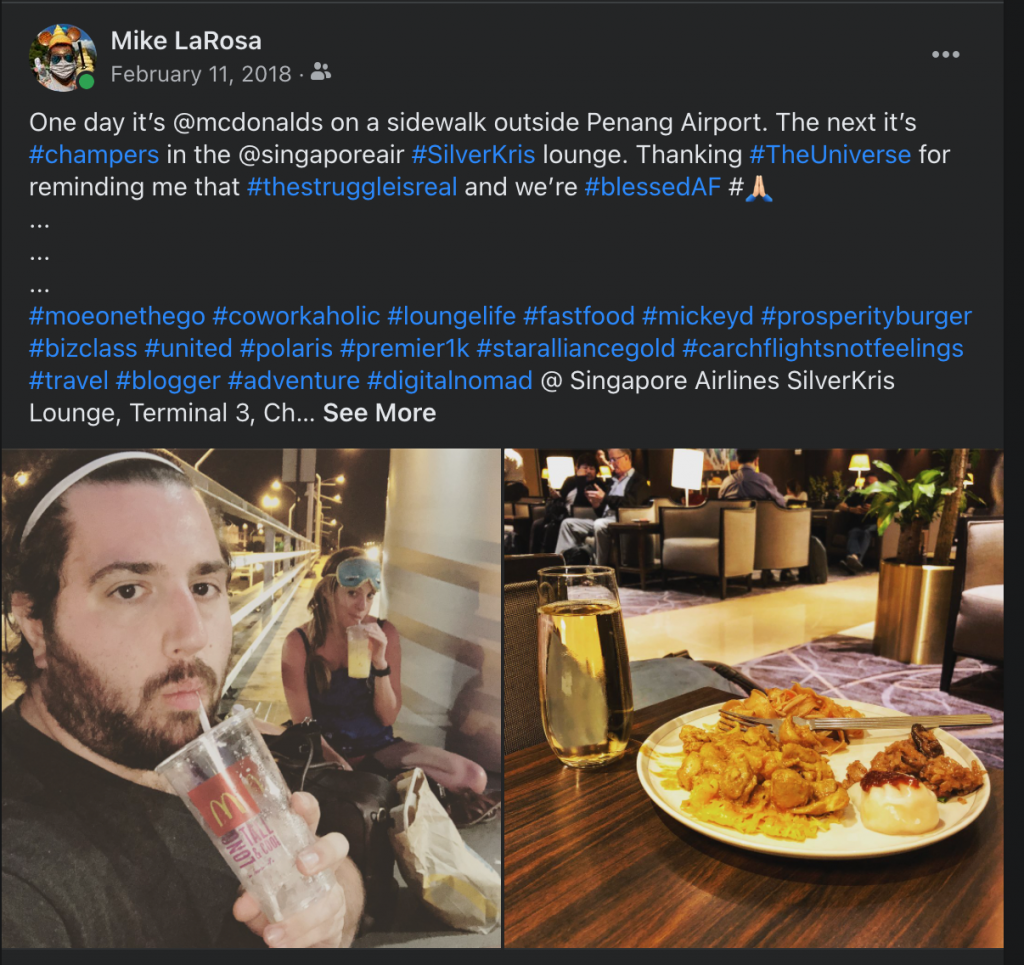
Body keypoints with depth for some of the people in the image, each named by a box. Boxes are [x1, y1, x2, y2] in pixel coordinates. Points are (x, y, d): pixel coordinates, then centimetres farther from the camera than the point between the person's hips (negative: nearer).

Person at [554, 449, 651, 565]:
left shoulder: (639, 479, 3)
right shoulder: (614, 481, 25)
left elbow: (632, 502, -16)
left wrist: (605, 498, -16)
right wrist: (597, 505, 0)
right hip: (604, 519, 8)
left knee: (600, 524, -38)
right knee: (568, 523, 0)